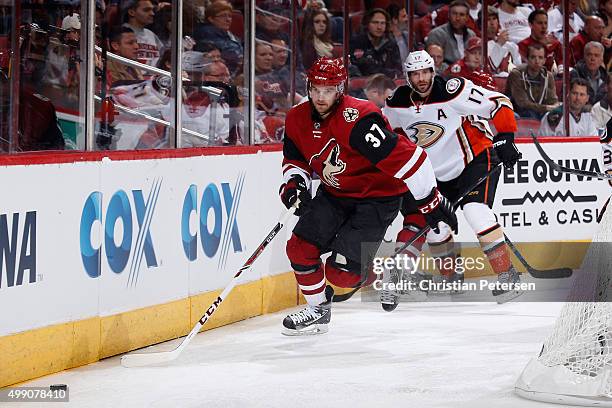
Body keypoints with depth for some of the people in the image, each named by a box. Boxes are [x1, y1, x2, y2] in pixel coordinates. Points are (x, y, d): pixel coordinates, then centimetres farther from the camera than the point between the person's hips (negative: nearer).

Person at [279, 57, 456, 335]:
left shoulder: (357, 119, -31)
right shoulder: (298, 118, -6)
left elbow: (403, 157, -32)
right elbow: (295, 159, 13)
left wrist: (431, 200, -28)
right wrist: (293, 183, -9)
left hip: (377, 197, -7)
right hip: (333, 194, 7)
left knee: (341, 272, -14)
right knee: (300, 247, -6)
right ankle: (317, 310, 17)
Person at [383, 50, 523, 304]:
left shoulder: (453, 91, -21)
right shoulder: (398, 105, -5)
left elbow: (500, 104, -17)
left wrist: (504, 139, -24)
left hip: (477, 158, -6)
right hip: (439, 173, 6)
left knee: (475, 211, -24)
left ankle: (507, 275, -19)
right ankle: (452, 278, 23)